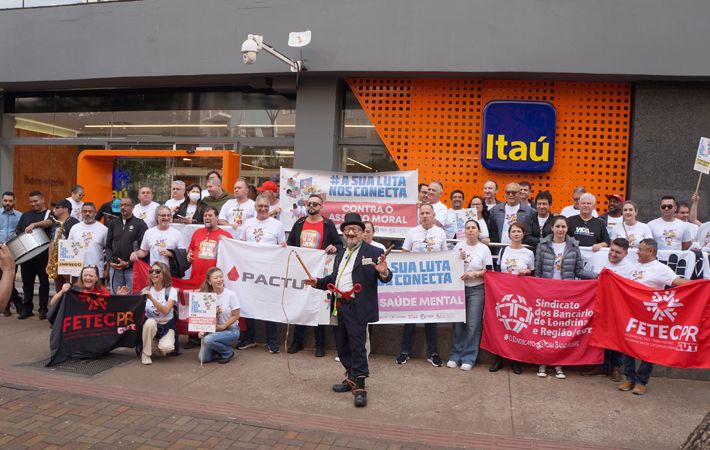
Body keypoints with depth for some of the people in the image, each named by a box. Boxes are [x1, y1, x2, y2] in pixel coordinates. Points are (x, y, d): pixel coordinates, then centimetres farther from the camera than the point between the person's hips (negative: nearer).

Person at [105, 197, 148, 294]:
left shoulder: (140, 224, 0)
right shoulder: (113, 223, 14)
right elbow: (108, 245, 14)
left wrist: (129, 263, -13)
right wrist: (110, 261, -2)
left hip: (132, 268, -4)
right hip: (114, 268, 4)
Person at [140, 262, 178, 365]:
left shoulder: (171, 291, -10)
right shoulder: (146, 290, 0)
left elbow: (165, 311, -25)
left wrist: (151, 298, -35)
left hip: (167, 325, -2)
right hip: (150, 325, 2)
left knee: (166, 347, -30)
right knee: (150, 322, -34)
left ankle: (159, 350, 9)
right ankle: (145, 353, -13)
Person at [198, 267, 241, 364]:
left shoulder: (230, 295, -13)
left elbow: (236, 316, -9)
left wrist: (222, 327, -16)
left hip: (230, 330, -4)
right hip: (212, 330, 4)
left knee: (208, 340, -30)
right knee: (203, 358, -10)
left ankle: (228, 352, -3)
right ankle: (220, 348, 21)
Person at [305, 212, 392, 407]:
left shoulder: (373, 252, -6)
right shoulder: (341, 253, 15)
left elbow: (385, 278, -13)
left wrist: (384, 272, -35)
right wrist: (318, 282, 12)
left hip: (356, 308, -7)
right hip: (338, 306, 8)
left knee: (357, 346, -4)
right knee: (342, 346, 17)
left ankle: (359, 387, 5)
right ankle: (351, 378, 33)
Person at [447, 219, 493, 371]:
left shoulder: (484, 249, 0)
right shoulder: (458, 246, 7)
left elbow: (488, 272, -2)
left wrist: (474, 274, -16)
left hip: (476, 290, -2)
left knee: (473, 325, -2)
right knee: (458, 323, 6)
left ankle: (469, 358, 7)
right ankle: (455, 355, 15)